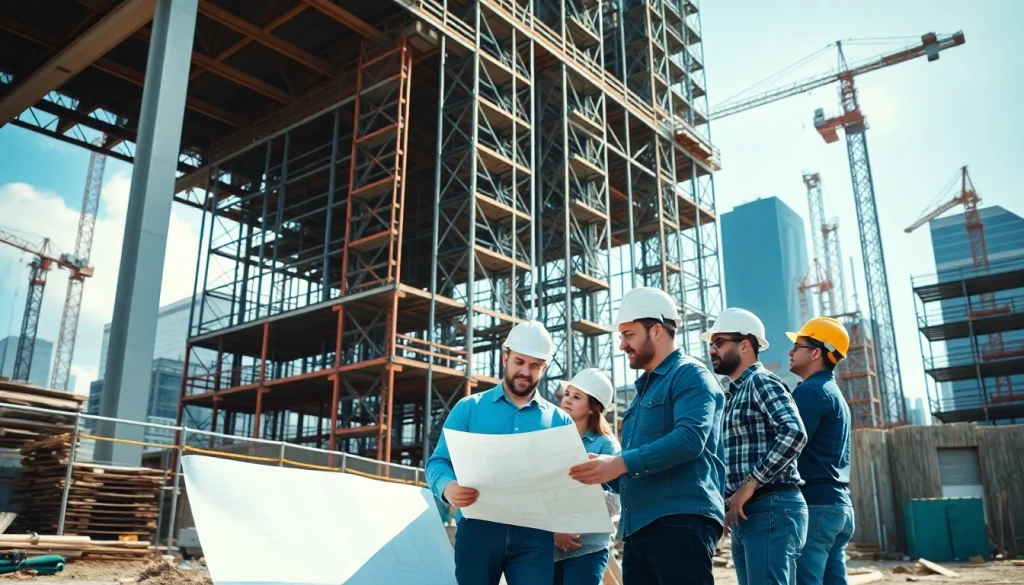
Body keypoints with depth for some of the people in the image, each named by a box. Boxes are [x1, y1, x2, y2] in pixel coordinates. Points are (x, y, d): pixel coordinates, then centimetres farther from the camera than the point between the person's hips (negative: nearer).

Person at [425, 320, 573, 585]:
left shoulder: (559, 420, 12)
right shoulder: (469, 408, 9)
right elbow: (438, 463, 4)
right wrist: (448, 487, -19)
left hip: (534, 534, 1)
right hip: (478, 529, 0)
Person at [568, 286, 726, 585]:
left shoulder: (690, 375, -3)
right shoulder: (645, 388, 25)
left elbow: (690, 437, -21)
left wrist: (621, 463, -27)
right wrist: (601, 472, 9)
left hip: (680, 520, -9)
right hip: (638, 526, 9)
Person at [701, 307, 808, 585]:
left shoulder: (761, 382, -6)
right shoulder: (733, 395, 20)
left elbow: (794, 433, -22)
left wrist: (749, 485, -20)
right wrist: (731, 503, 11)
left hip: (770, 510, -9)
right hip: (745, 514, 9)